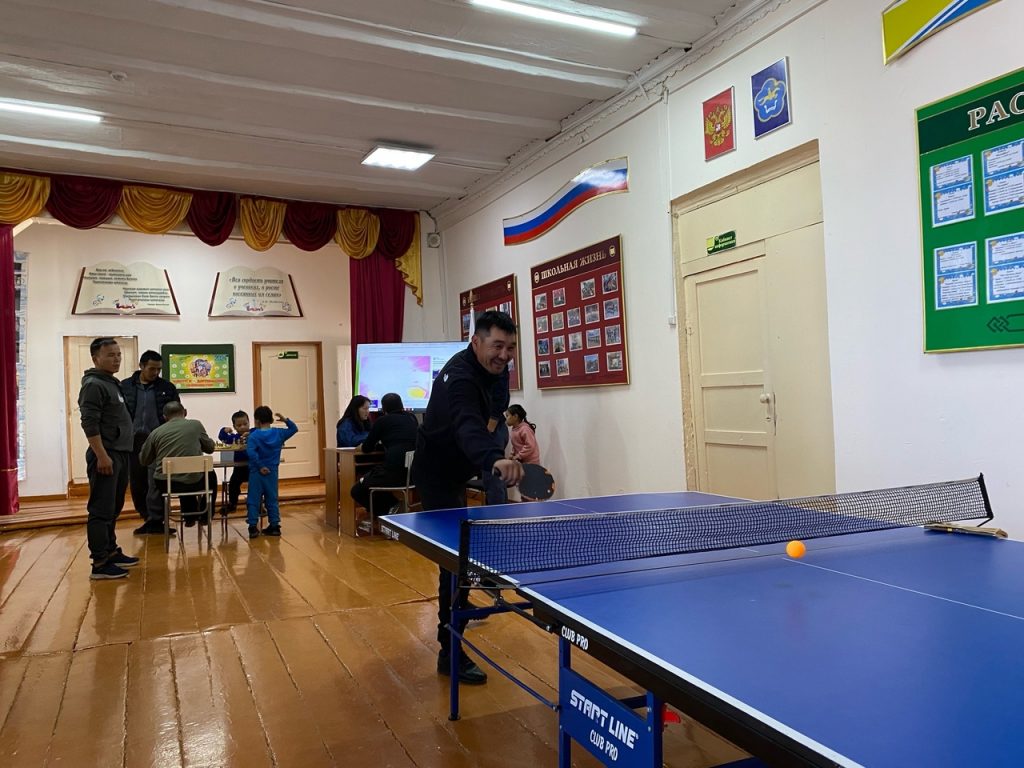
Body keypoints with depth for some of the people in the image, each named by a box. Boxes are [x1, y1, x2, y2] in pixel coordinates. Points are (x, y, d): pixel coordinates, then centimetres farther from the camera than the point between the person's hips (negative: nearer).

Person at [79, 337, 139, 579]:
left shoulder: (112, 383, 18)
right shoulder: (93, 385, -11)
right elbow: (90, 424, -18)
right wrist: (102, 456, -22)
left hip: (120, 455, 9)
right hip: (106, 456, -9)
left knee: (113, 509, 16)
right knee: (101, 511, -6)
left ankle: (111, 552, 25)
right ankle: (100, 563, -4)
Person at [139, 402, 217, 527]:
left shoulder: (156, 432, 3)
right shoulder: (196, 425, 1)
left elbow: (144, 460, 13)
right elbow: (210, 448, 14)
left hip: (165, 484, 2)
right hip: (194, 482, -1)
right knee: (211, 474, 32)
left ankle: (155, 521, 34)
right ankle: (206, 515, 37)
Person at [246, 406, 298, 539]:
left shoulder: (253, 436, -10)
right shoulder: (278, 433, 1)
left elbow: (251, 452, -24)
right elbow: (294, 429, 13)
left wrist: (260, 466, -19)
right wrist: (285, 420, 2)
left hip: (257, 472, -3)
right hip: (272, 472, 4)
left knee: (253, 500, 4)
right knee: (272, 499, 13)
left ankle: (253, 527, 0)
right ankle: (275, 525, 14)